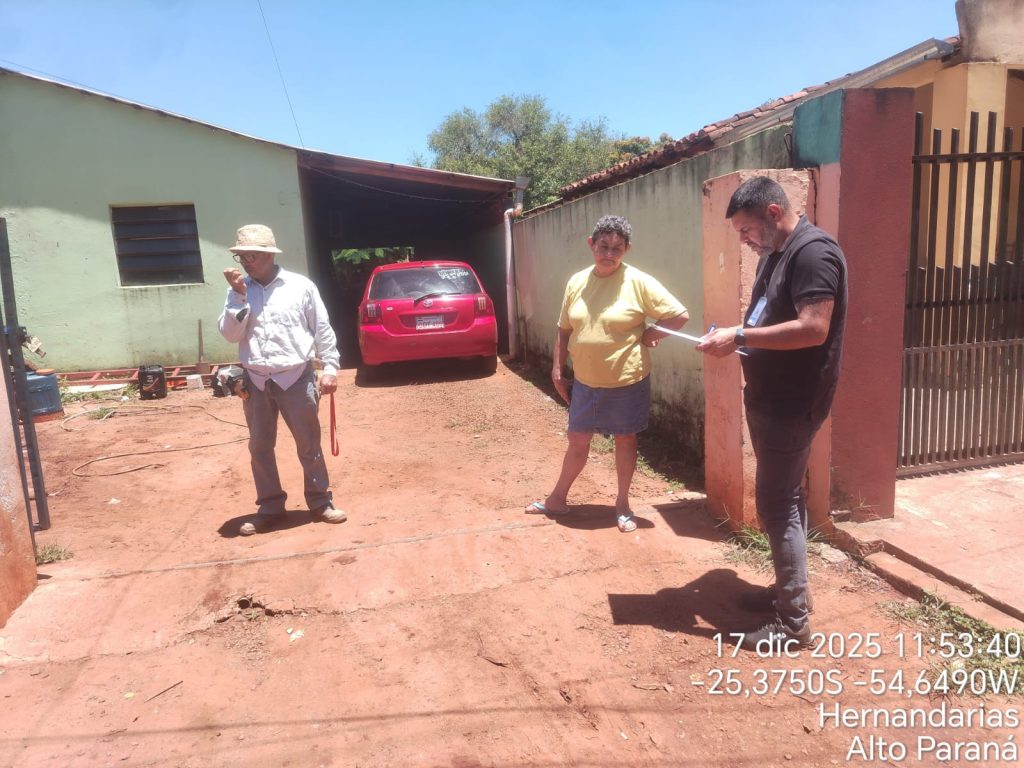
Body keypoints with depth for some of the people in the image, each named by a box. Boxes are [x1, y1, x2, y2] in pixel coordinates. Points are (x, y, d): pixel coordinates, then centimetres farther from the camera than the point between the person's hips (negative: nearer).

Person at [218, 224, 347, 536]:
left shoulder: (301, 286, -1)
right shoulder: (239, 291, 6)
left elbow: (323, 330, 1)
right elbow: (230, 334, -2)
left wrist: (330, 367, -4)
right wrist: (239, 297, -12)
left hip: (296, 378, -3)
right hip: (255, 381, 3)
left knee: (309, 445, 5)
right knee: (260, 447, 10)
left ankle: (320, 502, 19)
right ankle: (269, 508, 24)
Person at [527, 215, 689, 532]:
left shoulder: (638, 282, -12)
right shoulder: (577, 282, 2)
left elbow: (680, 315, -12)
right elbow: (564, 330, 9)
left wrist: (648, 336, -9)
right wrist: (557, 371, 6)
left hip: (627, 383, -3)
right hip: (584, 382, 4)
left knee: (625, 439, 12)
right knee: (577, 440, 14)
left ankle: (623, 504, 29)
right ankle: (558, 498, 31)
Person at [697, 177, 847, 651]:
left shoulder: (814, 252, -17)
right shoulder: (773, 254, 13)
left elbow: (813, 329, -27)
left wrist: (740, 336, -23)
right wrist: (734, 339, 2)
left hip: (793, 403, -10)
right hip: (767, 397, 10)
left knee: (776, 503, -5)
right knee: (780, 498, 17)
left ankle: (793, 621, 7)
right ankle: (789, 588, 32)